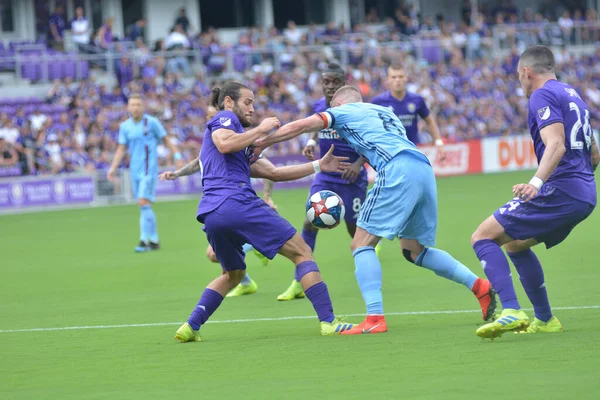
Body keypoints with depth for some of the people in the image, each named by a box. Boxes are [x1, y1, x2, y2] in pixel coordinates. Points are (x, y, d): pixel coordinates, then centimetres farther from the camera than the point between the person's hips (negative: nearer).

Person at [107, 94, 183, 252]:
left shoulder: (152, 122, -4)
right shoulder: (125, 126, 9)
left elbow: (166, 140, 2)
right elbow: (121, 149, 12)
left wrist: (177, 156, -7)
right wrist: (112, 169, 4)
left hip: (149, 169, -5)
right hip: (134, 171, 5)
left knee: (144, 203, -17)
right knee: (144, 207, 7)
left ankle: (144, 240, -17)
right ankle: (154, 240, 15)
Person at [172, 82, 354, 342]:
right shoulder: (224, 118, 9)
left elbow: (273, 173, 30)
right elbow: (224, 144, -15)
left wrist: (319, 165, 28)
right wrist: (260, 129, -4)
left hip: (210, 214, 9)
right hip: (238, 203, -9)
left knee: (233, 273, 30)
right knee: (301, 252, -1)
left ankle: (191, 327, 14)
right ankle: (328, 321, -9)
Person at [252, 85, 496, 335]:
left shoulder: (344, 111, 16)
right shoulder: (386, 113, 36)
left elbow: (301, 126, 7)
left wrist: (261, 143, 15)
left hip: (398, 171, -7)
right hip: (425, 170, 7)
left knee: (362, 244, -3)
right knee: (413, 250, 20)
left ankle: (375, 318, -17)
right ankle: (479, 285, 11)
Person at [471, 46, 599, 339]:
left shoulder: (543, 96, -7)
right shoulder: (572, 95, 22)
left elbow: (556, 145, -24)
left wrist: (537, 182, -37)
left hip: (559, 191, -10)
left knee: (482, 237, -9)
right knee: (515, 243, 26)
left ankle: (511, 312, -25)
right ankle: (544, 320, 24)